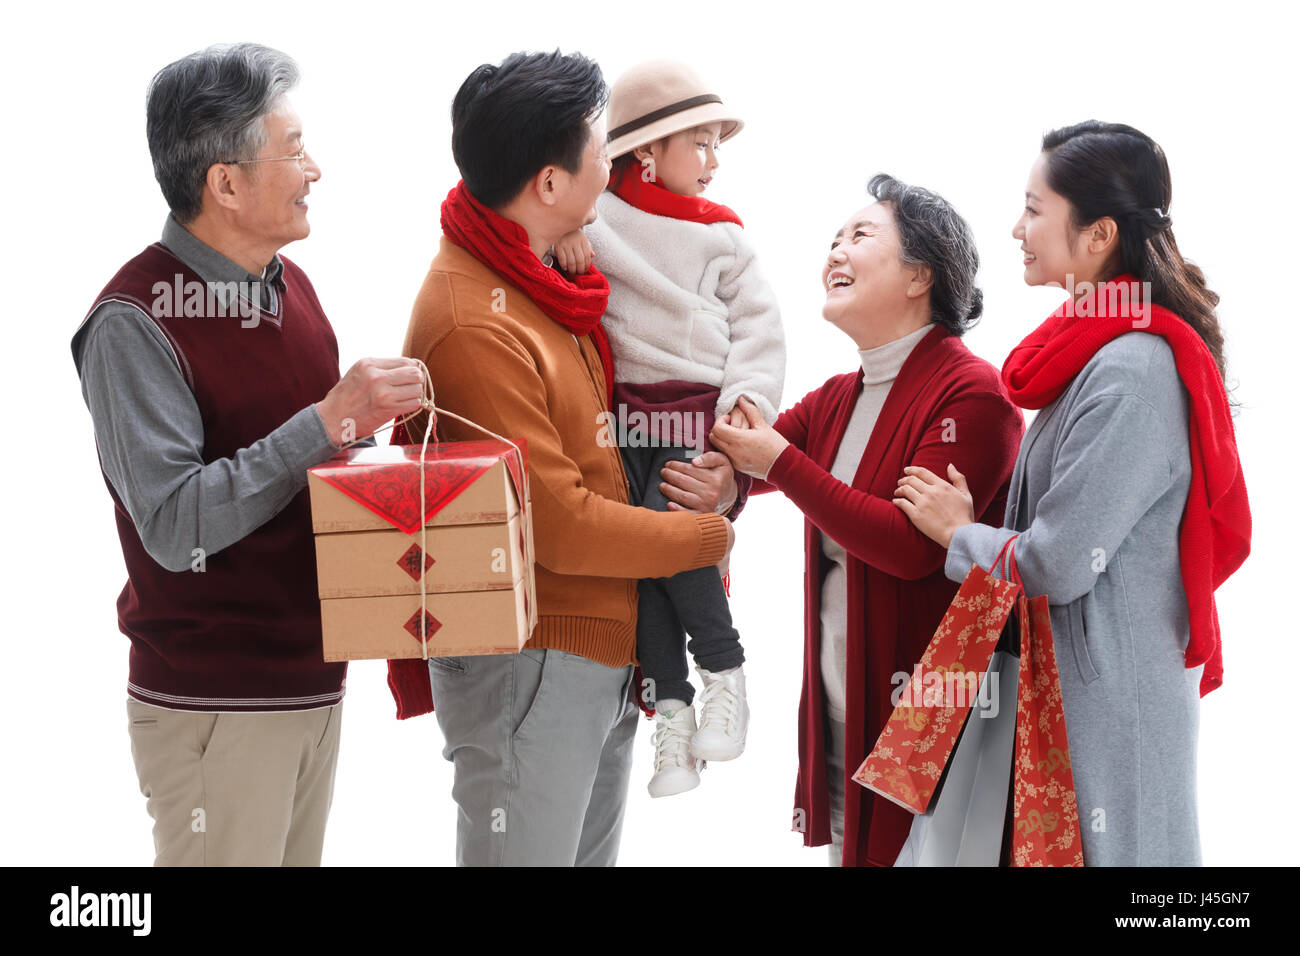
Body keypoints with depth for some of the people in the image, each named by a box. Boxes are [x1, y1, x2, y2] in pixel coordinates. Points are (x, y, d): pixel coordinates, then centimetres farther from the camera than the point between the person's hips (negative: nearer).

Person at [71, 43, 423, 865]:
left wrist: (368, 417, -1)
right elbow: (175, 526, -24)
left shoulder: (290, 285, 9)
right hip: (213, 704, -8)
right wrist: (327, 422, -26)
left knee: (300, 854, 15)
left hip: (316, 674, 8)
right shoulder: (134, 321, -16)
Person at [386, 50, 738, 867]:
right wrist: (709, 536, -8)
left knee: (591, 853, 18)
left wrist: (715, 472, -3)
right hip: (526, 667, -9)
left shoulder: (547, 276, 7)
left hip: (605, 656, 9)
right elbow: (560, 529, -22)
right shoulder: (475, 326, -23)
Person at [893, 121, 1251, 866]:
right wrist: (979, 528, 3)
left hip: (1111, 689, -9)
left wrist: (959, 532, -5)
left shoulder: (1132, 372, -21)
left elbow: (1056, 565, -22)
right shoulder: (1100, 348, 9)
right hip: (1066, 672, 9)